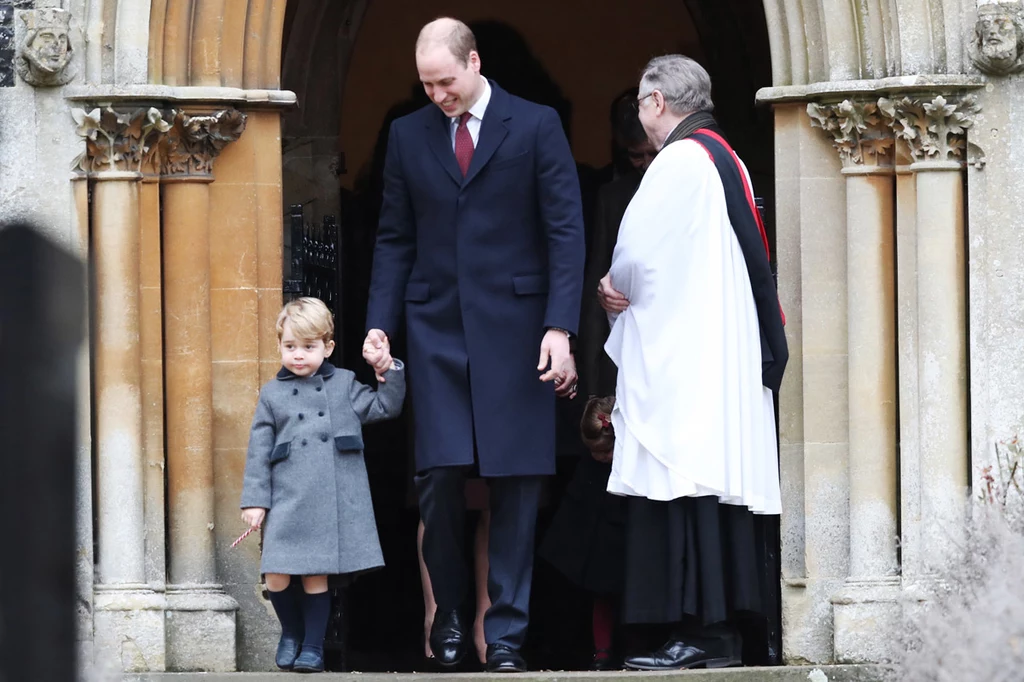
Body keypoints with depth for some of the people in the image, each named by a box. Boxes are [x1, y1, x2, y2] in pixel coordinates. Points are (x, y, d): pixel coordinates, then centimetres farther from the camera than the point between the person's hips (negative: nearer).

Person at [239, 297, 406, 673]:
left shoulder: (344, 384, 12)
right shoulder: (272, 394, 10)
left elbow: (385, 408, 16)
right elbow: (259, 451, 9)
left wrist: (389, 370, 3)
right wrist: (254, 500, 3)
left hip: (334, 499, 0)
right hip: (288, 500, 0)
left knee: (316, 577, 0)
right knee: (277, 577, -6)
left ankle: (313, 646, 12)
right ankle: (291, 633, 19)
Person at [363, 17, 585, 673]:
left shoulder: (537, 126, 1)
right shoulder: (409, 135, 10)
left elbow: (565, 232, -2)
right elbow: (395, 239, 14)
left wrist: (560, 329, -10)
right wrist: (380, 323, 2)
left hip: (512, 325, -2)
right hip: (436, 326, 2)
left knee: (515, 482, -2)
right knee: (440, 475, -7)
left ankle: (506, 633, 3)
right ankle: (449, 613, 11)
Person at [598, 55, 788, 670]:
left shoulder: (680, 160, -10)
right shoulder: (728, 162, 19)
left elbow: (638, 250, -15)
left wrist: (617, 286, 6)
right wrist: (627, 289, 11)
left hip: (680, 359, -10)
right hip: (725, 358, 10)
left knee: (683, 487, -12)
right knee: (715, 483, 7)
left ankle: (700, 632, -17)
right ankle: (722, 634, 6)